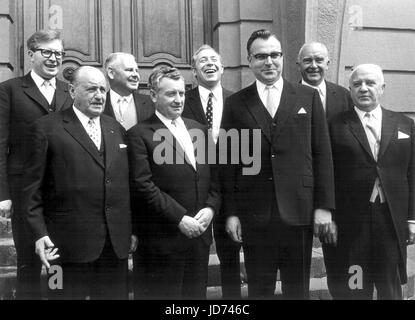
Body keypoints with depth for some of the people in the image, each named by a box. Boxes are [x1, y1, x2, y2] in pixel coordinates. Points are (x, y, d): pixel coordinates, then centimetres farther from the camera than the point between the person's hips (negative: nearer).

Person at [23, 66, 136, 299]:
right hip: (69, 243, -4)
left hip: (116, 243, 5)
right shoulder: (47, 128, -2)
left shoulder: (117, 129, 13)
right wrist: (40, 234, -11)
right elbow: (33, 188, -4)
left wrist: (131, 229, 10)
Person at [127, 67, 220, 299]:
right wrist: (179, 218, -16)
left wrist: (210, 208, -3)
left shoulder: (199, 130, 14)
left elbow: (213, 177, 14)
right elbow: (143, 186, -13)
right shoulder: (140, 134, -6)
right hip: (163, 239, -5)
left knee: (196, 293, 12)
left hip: (199, 234, 6)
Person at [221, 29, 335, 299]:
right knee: (259, 289, 11)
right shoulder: (236, 104, 5)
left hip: (299, 212, 0)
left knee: (298, 289, 11)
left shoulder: (308, 97, 6)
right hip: (254, 215, 0)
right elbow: (228, 162, 3)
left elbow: (322, 154, 3)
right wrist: (231, 212, -1)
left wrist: (324, 205, -2)